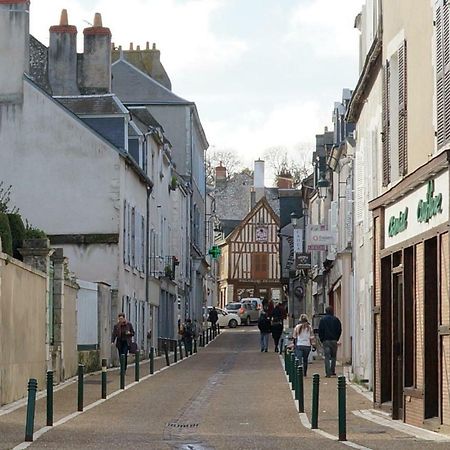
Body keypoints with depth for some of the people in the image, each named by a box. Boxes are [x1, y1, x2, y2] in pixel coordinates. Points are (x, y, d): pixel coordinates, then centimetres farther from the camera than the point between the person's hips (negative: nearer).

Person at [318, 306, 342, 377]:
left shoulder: (323, 319, 1)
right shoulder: (336, 320, 3)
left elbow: (320, 331, 1)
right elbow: (339, 330, 5)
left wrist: (322, 339, 10)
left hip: (326, 340, -1)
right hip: (334, 340, 1)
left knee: (327, 357, -1)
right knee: (333, 356, 12)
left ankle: (328, 373, -8)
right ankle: (332, 371, 8)